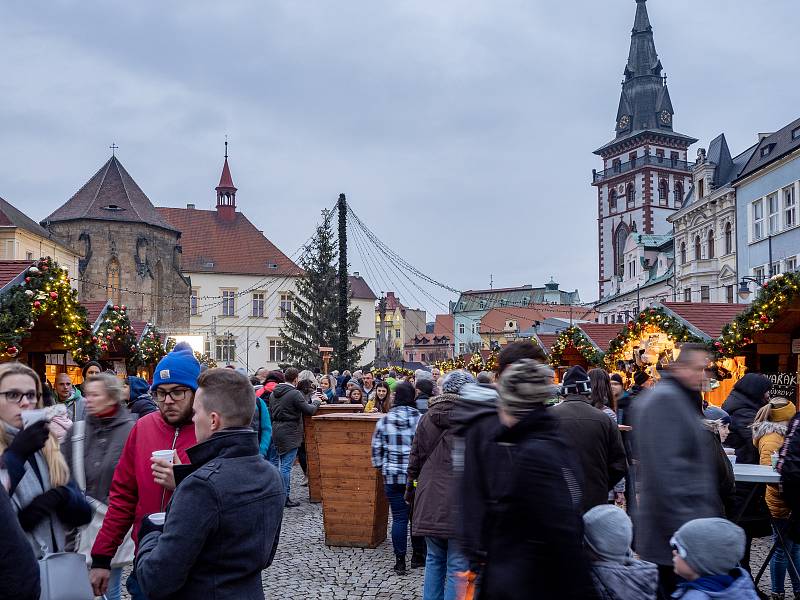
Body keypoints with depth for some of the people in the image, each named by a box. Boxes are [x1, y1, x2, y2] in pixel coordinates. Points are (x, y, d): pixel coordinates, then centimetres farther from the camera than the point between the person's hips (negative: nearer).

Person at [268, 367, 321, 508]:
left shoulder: (273, 393, 9)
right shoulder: (295, 394, -16)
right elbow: (309, 410, -15)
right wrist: (316, 402, 4)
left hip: (275, 431, 8)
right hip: (289, 433, -8)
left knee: (274, 462, 15)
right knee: (286, 466, -4)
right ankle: (285, 498, 1)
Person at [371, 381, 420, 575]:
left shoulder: (384, 420, -2)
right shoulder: (421, 419, -8)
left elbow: (376, 448, 3)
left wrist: (380, 467, 19)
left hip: (392, 476, 1)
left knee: (399, 517, 6)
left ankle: (400, 561, 10)